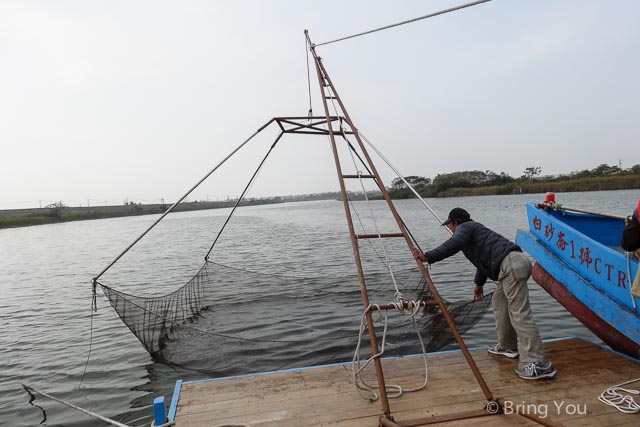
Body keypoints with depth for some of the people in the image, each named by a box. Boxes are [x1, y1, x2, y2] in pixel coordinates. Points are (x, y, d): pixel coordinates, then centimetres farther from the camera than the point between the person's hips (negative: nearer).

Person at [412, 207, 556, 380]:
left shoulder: (464, 228, 4)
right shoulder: (474, 228, 33)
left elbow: (453, 245, -19)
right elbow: (483, 257, 44)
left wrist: (428, 257, -21)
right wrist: (479, 283, 54)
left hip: (511, 265, -11)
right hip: (515, 263, 11)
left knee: (520, 314, -12)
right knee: (499, 302, 24)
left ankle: (539, 364, -13)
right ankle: (508, 346, 32)